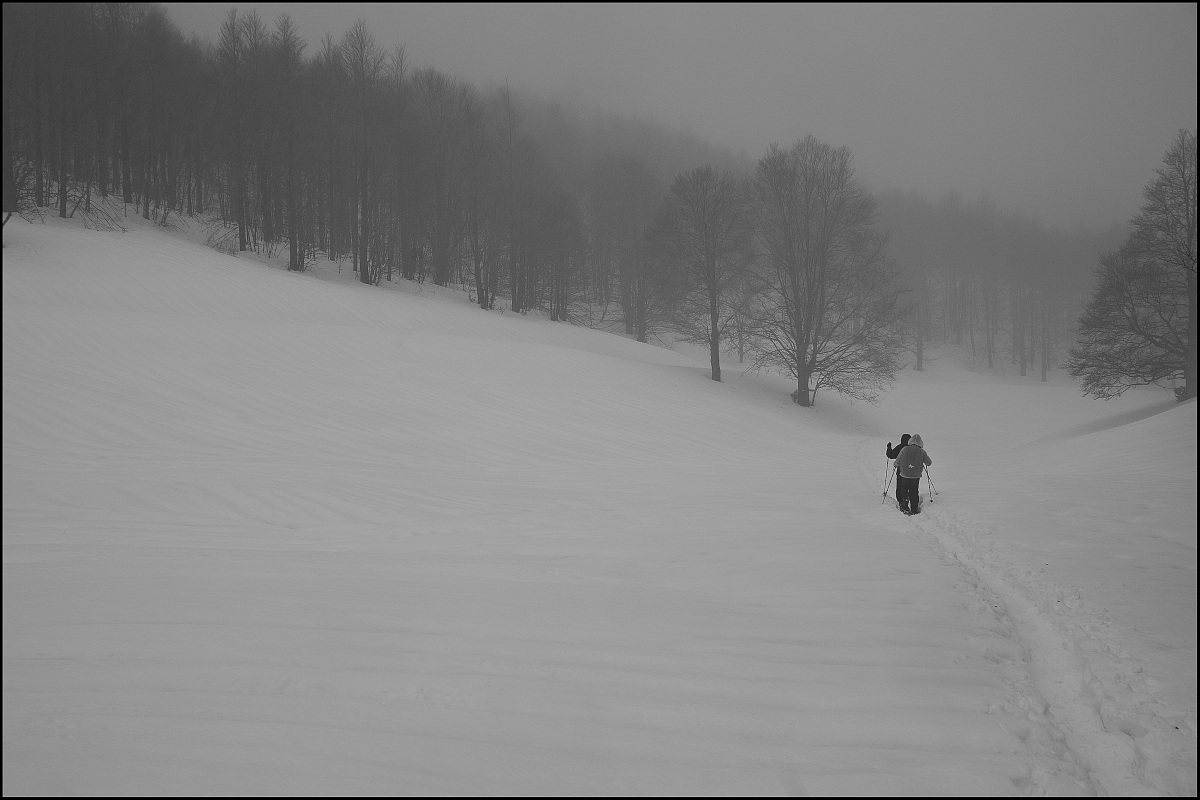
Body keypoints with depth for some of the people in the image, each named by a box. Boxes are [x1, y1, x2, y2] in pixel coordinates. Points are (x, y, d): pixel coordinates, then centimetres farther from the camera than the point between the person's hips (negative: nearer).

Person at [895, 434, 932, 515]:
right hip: (916, 477, 0)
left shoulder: (904, 449, -8)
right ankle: (914, 509, 15)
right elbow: (929, 463, 3)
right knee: (914, 493, 12)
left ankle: (904, 507, 12)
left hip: (904, 475, 0)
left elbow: (897, 462, 0)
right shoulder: (922, 452, -9)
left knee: (904, 491, 15)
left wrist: (896, 465, 22)